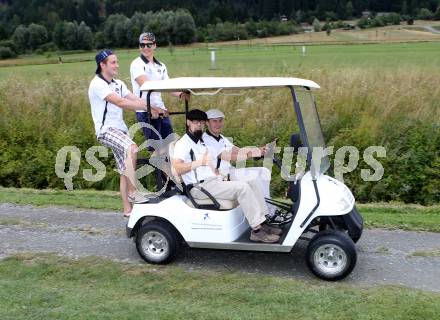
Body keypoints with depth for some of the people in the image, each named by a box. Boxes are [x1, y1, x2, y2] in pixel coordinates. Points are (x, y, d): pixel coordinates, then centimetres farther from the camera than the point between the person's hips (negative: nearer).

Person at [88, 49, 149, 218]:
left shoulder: (118, 84, 17)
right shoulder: (97, 84, -11)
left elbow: (135, 100, 5)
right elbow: (120, 102, -22)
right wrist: (148, 107, -26)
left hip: (120, 129, 8)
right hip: (106, 129, -8)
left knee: (125, 171, 7)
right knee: (132, 148, -32)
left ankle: (127, 209, 14)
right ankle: (133, 192, -24)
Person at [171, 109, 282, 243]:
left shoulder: (201, 142, 23)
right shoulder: (183, 143, -7)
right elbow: (176, 168, -24)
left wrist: (217, 174, 9)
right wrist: (199, 162, -36)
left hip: (213, 181, 9)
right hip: (200, 187, -9)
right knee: (242, 187, -23)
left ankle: (262, 223, -4)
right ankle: (257, 231, -20)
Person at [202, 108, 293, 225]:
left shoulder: (220, 138, 17)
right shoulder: (206, 139, -15)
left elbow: (237, 150, 9)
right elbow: (228, 156, -24)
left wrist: (258, 149, -6)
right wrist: (251, 154, -27)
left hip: (229, 171, 10)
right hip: (219, 176, -10)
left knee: (264, 172, 0)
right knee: (256, 177, -22)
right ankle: (271, 215, -12)